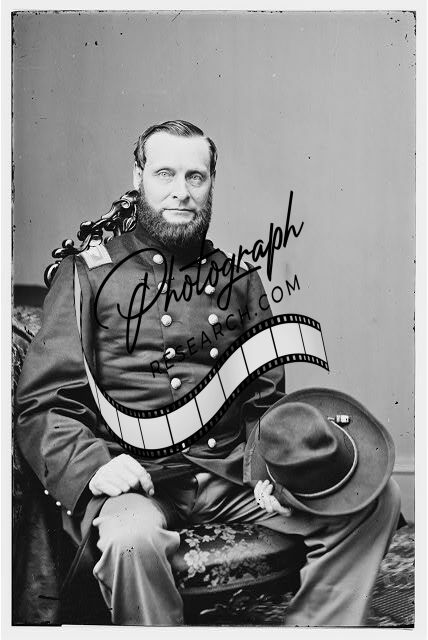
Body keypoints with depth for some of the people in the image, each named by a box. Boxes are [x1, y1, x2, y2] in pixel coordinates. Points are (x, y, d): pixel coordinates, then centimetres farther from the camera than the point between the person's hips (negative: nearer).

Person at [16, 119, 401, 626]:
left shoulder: (238, 278, 15)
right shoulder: (88, 273, 4)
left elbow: (267, 400, 15)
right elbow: (42, 405, 0)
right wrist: (92, 465, -19)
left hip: (234, 471, 4)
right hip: (136, 476, -3)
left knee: (376, 498, -11)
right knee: (131, 539, -36)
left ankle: (312, 627, 7)